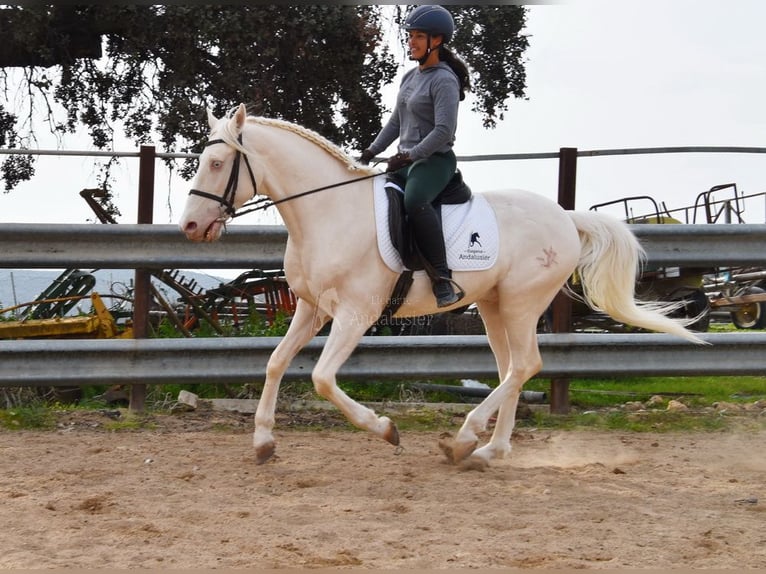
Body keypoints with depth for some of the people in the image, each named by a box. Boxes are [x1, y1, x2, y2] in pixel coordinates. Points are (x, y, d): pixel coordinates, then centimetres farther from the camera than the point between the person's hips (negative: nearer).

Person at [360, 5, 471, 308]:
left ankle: (443, 278, -38)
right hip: (407, 161, 10)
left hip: (435, 160, -10)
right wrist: (371, 151, 14)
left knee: (414, 201, -38)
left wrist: (408, 156, -23)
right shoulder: (410, 77, 16)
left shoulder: (444, 81, -12)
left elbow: (443, 131, -20)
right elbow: (396, 122, 24)